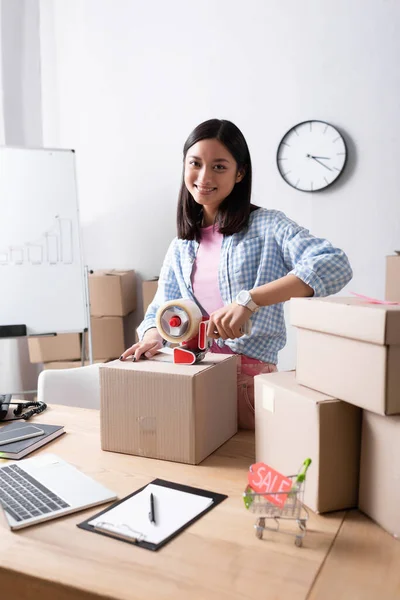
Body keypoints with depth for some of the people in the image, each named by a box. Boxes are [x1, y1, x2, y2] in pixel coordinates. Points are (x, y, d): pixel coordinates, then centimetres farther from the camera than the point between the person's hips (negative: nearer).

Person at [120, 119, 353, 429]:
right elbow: (160, 310, 14)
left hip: (249, 376, -4)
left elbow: (336, 265, -21)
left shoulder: (266, 225, -6)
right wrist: (152, 337, -11)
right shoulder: (181, 246, 12)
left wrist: (249, 299, -31)